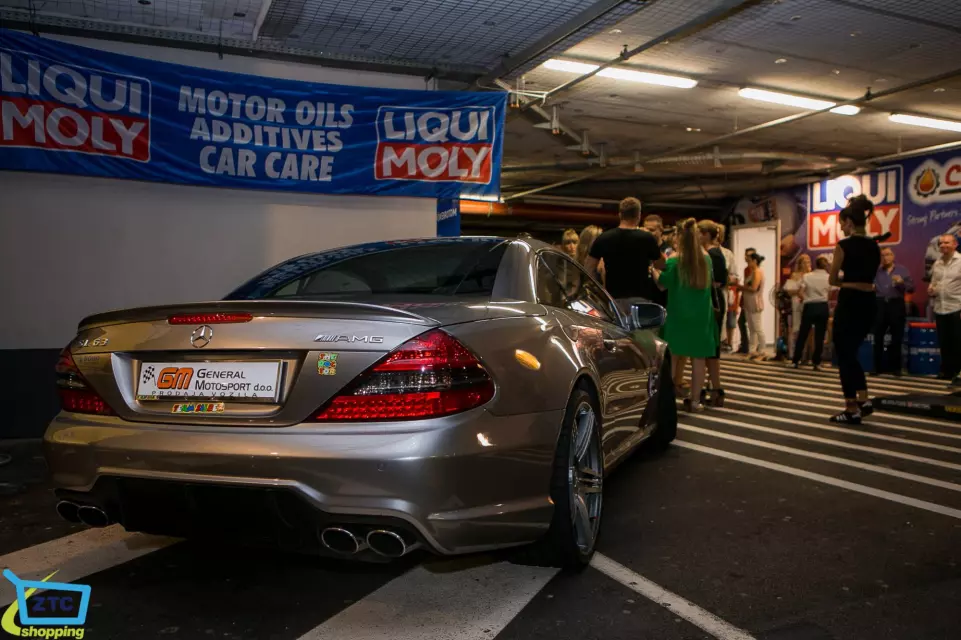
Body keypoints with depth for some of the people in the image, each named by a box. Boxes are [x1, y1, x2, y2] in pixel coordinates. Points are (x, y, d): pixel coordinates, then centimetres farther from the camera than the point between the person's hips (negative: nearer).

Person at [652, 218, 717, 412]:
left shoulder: (674, 260, -10)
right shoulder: (706, 258, 2)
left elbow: (662, 284, 0)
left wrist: (653, 268, 14)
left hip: (679, 314, -2)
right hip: (701, 314, 2)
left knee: (674, 356, 9)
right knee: (698, 358, 5)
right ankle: (695, 400, 8)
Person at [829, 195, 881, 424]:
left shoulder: (844, 245, -11)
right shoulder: (874, 246, 10)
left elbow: (833, 280, -5)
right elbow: (869, 275, 18)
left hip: (849, 303, -8)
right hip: (868, 303, 8)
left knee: (844, 355, 2)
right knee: (851, 352, 21)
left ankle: (852, 410, 5)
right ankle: (863, 400, 20)